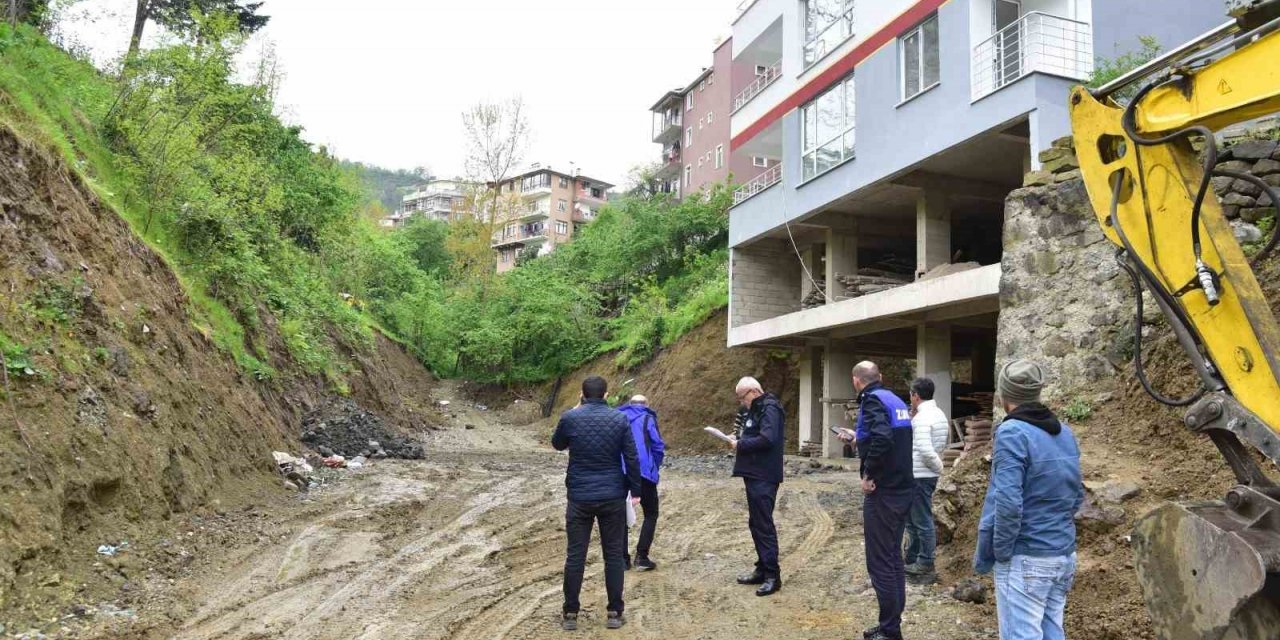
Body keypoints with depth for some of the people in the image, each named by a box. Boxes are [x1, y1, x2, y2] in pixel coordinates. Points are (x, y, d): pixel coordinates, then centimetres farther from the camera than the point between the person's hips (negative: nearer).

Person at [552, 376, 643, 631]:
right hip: (613, 497, 0)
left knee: (575, 555, 7)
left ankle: (570, 614, 13)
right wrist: (635, 490, 6)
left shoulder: (570, 418, -5)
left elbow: (557, 444, 15)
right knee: (613, 554, 9)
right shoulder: (620, 419, -4)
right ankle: (615, 613, 13)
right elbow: (631, 458, -4)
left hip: (579, 497, 0)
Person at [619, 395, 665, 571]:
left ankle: (623, 559, 11)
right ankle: (641, 557, 2)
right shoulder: (648, 419, 4)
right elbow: (658, 447, -2)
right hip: (643, 473, -3)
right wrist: (654, 469, 12)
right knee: (651, 514, 12)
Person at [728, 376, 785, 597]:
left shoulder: (769, 409, -14)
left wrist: (740, 444, -16)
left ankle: (772, 576, -1)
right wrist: (739, 443, 2)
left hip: (764, 477, -10)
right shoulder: (756, 409, 17)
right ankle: (762, 570, 23)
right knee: (756, 524, 15)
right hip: (755, 475, 10)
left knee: (764, 525, -7)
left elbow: (767, 439, -26)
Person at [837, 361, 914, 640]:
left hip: (883, 491, -9)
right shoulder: (895, 400, 13)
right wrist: (856, 437, 34)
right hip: (902, 488, 9)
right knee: (893, 558, 16)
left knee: (880, 563, -2)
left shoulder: (872, 400, -13)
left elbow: (883, 438, -30)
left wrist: (868, 474, -18)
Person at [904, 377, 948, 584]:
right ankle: (912, 560, 29)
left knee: (922, 521, -1)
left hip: (920, 476, -10)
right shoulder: (938, 413, 10)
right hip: (923, 474, 10)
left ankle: (925, 567, 7)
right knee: (912, 518, 19)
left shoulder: (922, 417, -19)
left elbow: (925, 450, -27)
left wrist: (939, 466, -9)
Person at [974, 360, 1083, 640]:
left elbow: (1008, 503, -21)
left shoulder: (1013, 432, -15)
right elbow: (1077, 494, 16)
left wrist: (994, 553, -11)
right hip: (1065, 555, 8)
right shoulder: (1065, 432, 9)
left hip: (1025, 559, -8)